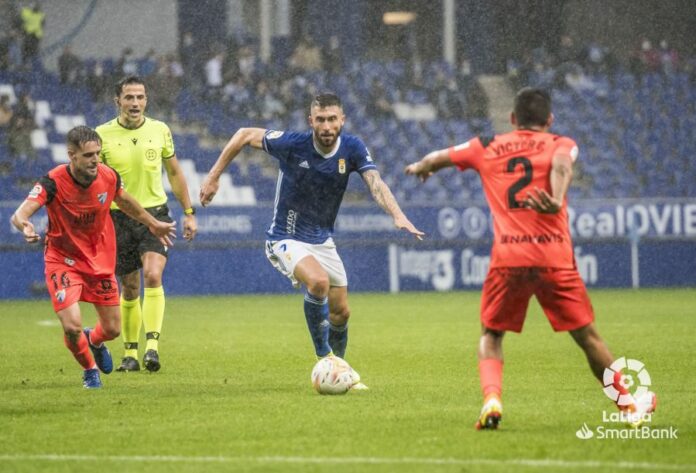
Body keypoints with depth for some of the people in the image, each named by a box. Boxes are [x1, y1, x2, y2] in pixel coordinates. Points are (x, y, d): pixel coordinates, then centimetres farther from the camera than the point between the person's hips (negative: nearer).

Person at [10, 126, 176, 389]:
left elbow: (124, 201, 10)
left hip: (101, 259, 4)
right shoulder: (53, 182, -27)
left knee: (112, 329, 8)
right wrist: (25, 226, -62)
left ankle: (94, 340, 49)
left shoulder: (108, 177, -14)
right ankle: (90, 370, 14)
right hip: (63, 260, -4)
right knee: (72, 326, -19)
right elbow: (19, 214, -38)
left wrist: (153, 224, 23)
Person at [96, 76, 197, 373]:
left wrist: (189, 213, 14)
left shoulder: (160, 130, 2)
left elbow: (174, 173, 14)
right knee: (129, 288, 6)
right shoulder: (103, 134, -4)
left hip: (154, 214, 0)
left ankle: (152, 345, -24)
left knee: (153, 276, -21)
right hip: (118, 217, 0)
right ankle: (130, 353, 20)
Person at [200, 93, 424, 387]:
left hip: (322, 239, 5)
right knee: (318, 281, -32)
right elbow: (245, 135, -7)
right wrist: (214, 177, -7)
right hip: (287, 239, -5)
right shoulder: (292, 144, -20)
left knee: (341, 313, 9)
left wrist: (398, 216, -44)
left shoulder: (352, 148, -12)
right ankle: (324, 357, -15)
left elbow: (376, 184, -26)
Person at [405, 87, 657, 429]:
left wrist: (419, 168, 51)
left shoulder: (487, 148, 16)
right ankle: (630, 405, 20)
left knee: (491, 336, 17)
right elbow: (561, 166, -15)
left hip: (506, 258, 1)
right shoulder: (561, 145, 9)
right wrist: (557, 201, -34)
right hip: (554, 257, -1)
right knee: (587, 336, 11)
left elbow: (437, 158, 29)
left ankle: (491, 399, -7)